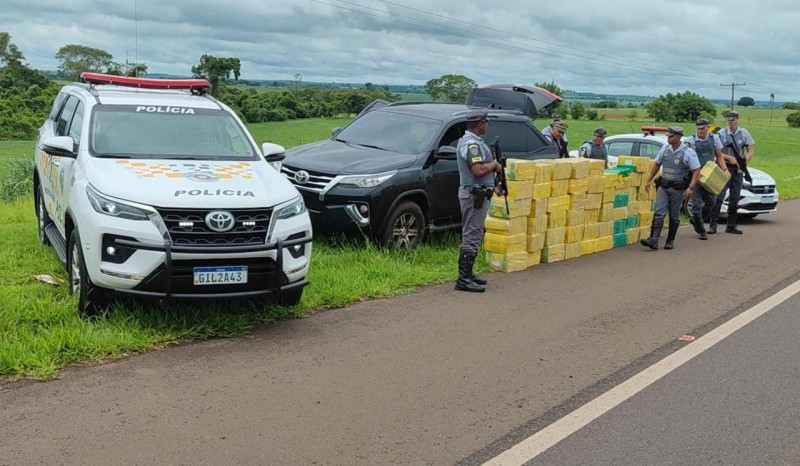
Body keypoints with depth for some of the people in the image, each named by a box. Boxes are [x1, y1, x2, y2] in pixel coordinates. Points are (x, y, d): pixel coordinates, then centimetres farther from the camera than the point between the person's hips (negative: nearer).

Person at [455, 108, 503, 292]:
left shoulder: (473, 141, 15)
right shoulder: (471, 143, -19)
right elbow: (478, 170, -30)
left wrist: (492, 186, 21)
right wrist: (495, 164, -12)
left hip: (478, 193, 11)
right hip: (474, 194, -11)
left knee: (472, 235, 15)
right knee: (472, 236, -10)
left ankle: (467, 274, 22)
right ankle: (464, 279, -8)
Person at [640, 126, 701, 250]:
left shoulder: (688, 152, -10)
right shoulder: (665, 148, 4)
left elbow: (696, 170, -10)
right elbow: (657, 164, 17)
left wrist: (691, 187, -20)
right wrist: (649, 180, 15)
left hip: (678, 188, -3)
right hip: (663, 186, 3)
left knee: (674, 216, 6)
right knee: (659, 213, -9)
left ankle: (670, 241, 17)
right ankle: (653, 240, -17)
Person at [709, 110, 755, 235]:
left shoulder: (744, 133, 7)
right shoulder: (721, 133, -2)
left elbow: (750, 151, 7)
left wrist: (744, 162, -9)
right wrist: (730, 158, -17)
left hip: (738, 169, 3)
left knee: (735, 199, 8)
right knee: (719, 197, -8)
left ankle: (731, 225, 15)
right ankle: (713, 225, -7)